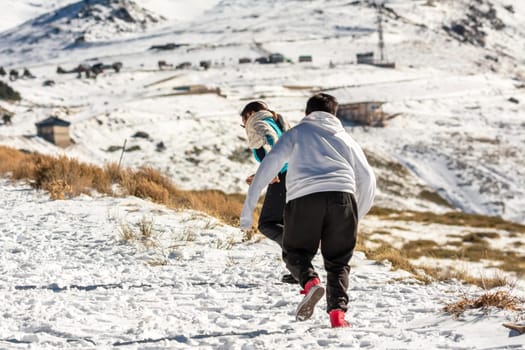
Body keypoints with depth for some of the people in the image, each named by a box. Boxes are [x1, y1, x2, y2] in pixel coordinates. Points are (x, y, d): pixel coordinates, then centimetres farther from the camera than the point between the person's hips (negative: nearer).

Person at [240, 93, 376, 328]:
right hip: (342, 197, 2)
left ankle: (310, 282, -18)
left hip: (304, 198, -2)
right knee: (338, 262, 12)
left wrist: (249, 204, 4)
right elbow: (367, 178, 22)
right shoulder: (345, 138, 29)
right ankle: (338, 312, -10)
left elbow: (270, 163, 7)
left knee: (295, 253, 14)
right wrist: (359, 213, 36)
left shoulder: (296, 133, 22)